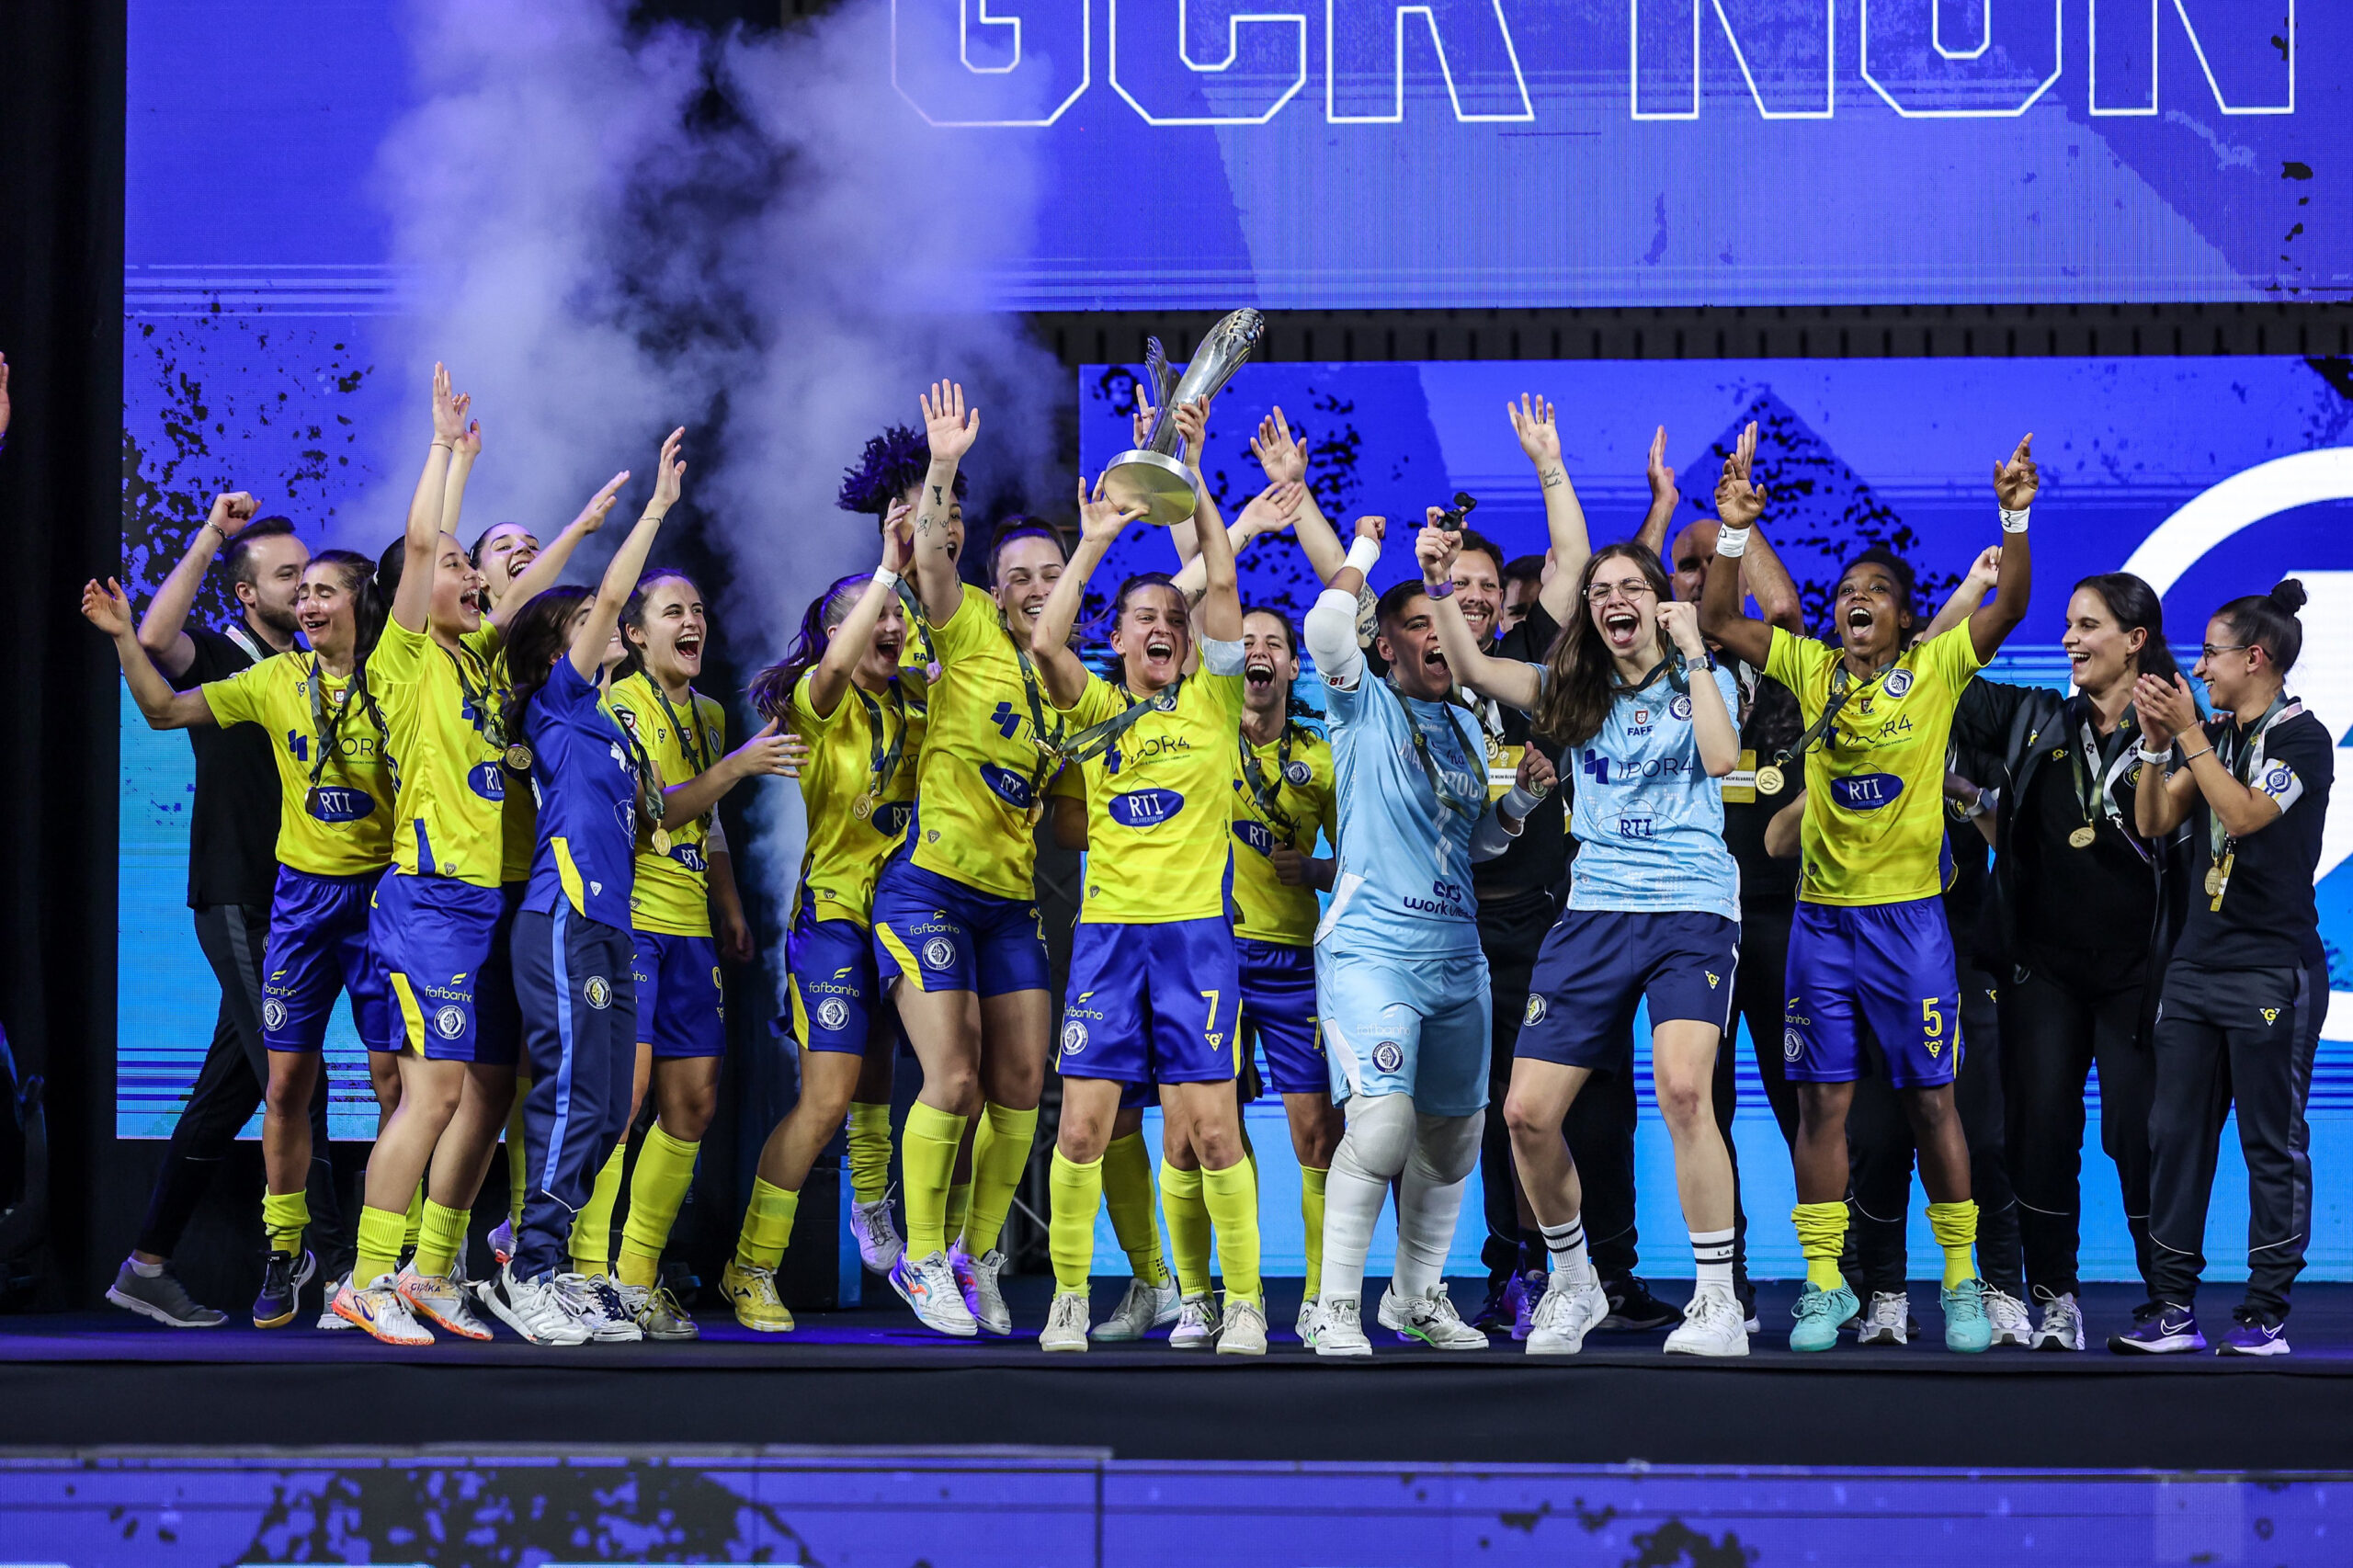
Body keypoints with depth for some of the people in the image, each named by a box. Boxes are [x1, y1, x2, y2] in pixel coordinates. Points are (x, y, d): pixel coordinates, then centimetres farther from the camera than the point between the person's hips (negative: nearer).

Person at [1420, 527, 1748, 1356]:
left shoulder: (1701, 680, 6)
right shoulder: (1575, 690, 14)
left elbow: (1721, 757, -14)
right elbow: (1471, 668, 2)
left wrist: (1693, 651, -8)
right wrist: (1441, 585, -11)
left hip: (1693, 907, -4)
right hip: (1596, 910, 4)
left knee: (1683, 1088, -26)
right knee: (1527, 1114, -3)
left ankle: (1718, 1304, -18)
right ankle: (1573, 1284, 21)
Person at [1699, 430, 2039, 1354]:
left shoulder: (1936, 669, 0)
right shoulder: (1811, 669, 6)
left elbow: (2010, 607, -11)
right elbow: (1716, 622, 1)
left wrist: (2014, 521, -24)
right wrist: (1735, 534, -12)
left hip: (1908, 914, -2)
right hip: (1822, 915, 2)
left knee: (1930, 1100, 2)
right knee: (1822, 1101, 3)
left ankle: (1962, 1281, 11)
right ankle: (1824, 1284, 9)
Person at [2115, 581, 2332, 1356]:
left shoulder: (2302, 738, -7)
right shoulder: (2213, 737, 15)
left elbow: (2243, 813, -20)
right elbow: (2153, 822, 9)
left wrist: (2189, 733, -19)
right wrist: (2155, 740, -3)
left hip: (2272, 967, -7)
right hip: (2197, 963, 7)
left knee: (2272, 1143, -2)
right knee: (2176, 1134, 3)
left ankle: (2266, 1313, 1)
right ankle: (2173, 1306, 6)